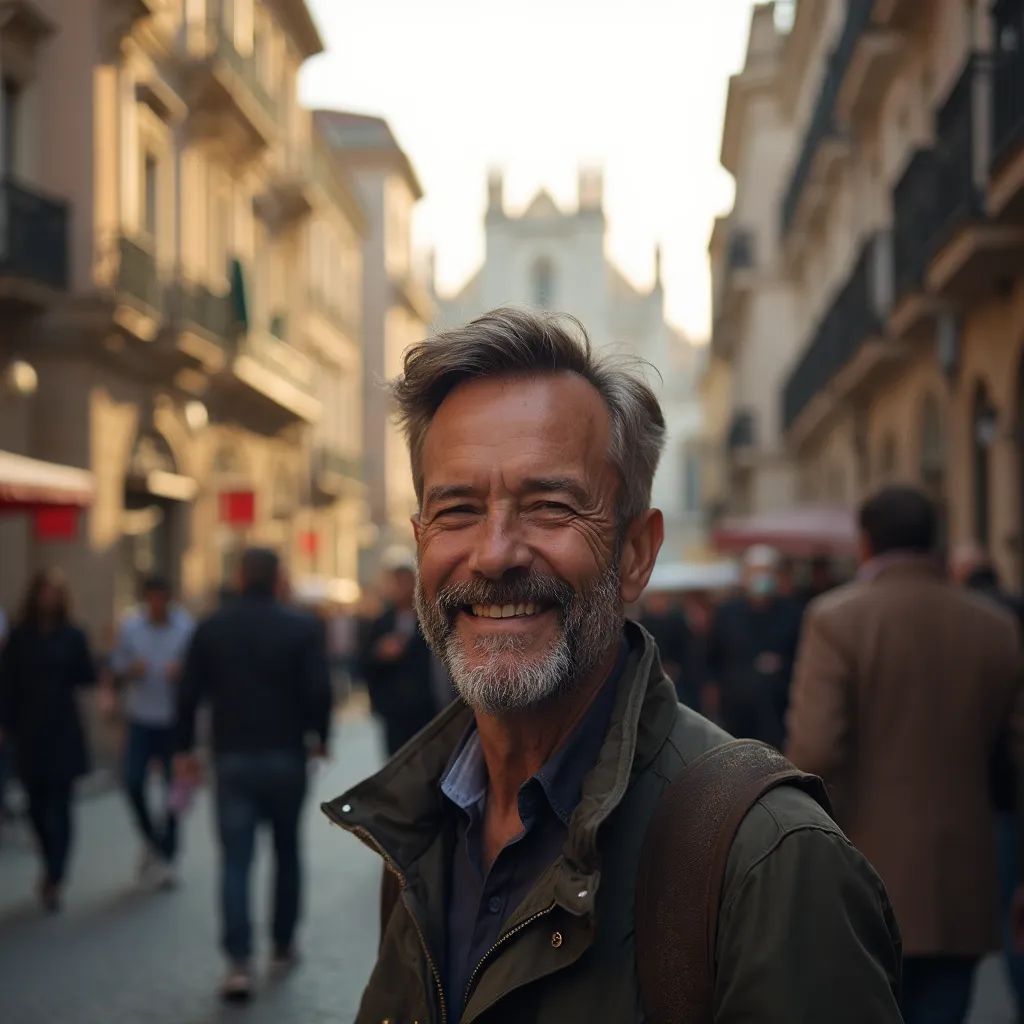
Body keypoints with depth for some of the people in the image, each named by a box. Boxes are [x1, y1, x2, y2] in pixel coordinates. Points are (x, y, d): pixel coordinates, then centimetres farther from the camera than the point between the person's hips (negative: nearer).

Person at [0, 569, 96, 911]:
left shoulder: (72, 636, 2)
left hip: (63, 732, -1)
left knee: (59, 806, -5)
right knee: (37, 805, 8)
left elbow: (87, 677, -2)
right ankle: (53, 867, 29)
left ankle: (54, 879, -3)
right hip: (28, 732, 1)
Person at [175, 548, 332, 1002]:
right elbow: (319, 691, -12)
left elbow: (188, 693, -1)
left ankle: (239, 961, -13)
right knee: (287, 851, 17)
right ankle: (283, 945, 26)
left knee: (235, 860, -1)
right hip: (286, 758, 0)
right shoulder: (303, 627, -5)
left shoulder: (211, 628, 0)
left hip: (232, 759, 0)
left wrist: (184, 748, 9)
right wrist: (318, 737, 4)